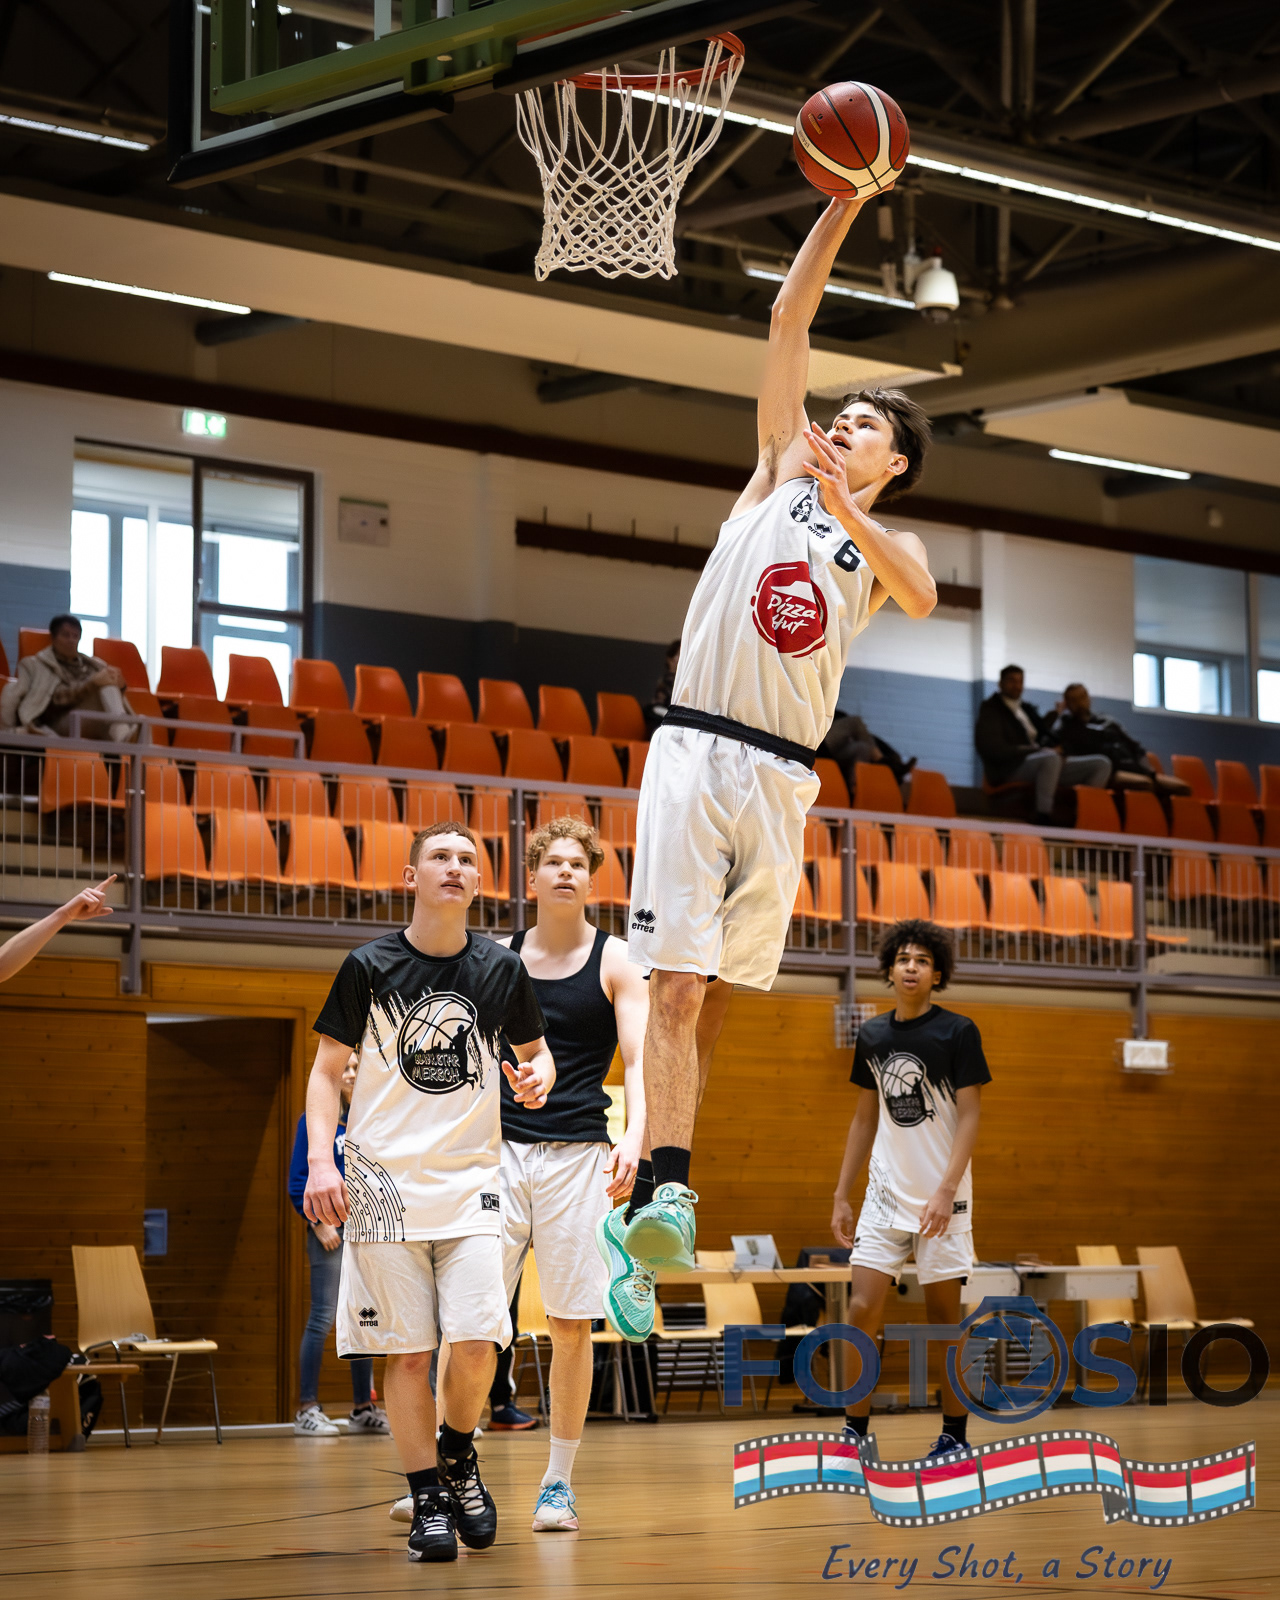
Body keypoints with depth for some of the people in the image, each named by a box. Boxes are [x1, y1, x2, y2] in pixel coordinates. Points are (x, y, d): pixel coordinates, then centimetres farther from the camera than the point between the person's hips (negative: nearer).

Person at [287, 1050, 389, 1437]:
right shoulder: (313, 1122, -2)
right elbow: (298, 1183, -6)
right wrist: (319, 1223, -13)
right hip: (332, 1233, -6)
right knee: (323, 1318, -9)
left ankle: (363, 1409, 15)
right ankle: (307, 1410, -6)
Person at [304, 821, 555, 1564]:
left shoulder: (501, 968, 3)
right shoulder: (370, 967, -3)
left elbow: (535, 1049, 18)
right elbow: (328, 1069, 3)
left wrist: (538, 1076, -6)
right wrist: (321, 1159, -11)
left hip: (471, 1180, 1)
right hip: (384, 1181, -1)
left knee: (478, 1342, -10)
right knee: (408, 1352, -1)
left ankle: (458, 1456, 18)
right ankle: (428, 1500, 11)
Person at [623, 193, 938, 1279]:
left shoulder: (888, 546, 14)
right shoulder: (783, 473, 15)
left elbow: (922, 598, -12)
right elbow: (790, 319, 10)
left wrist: (844, 512, -26)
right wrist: (842, 203, 3)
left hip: (784, 777, 1)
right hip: (695, 749, -1)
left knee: (722, 991, 5)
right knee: (676, 982, -12)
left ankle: (676, 1171, 14)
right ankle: (668, 1192, -18)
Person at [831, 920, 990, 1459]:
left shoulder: (958, 1032, -6)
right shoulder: (872, 1035, 8)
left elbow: (969, 1116, -10)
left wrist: (947, 1190, -21)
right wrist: (842, 1195, 13)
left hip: (940, 1200, -4)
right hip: (885, 1194, 4)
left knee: (944, 1316, 2)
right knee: (863, 1308, -4)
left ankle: (954, 1435, 13)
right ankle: (856, 1431, 4)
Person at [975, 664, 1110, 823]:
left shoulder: (1027, 708, 24)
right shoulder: (990, 709, 1)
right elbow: (995, 750, -12)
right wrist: (1041, 750, -16)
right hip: (1009, 771, -8)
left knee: (1101, 763, -7)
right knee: (1050, 757, -41)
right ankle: (1043, 820, -42)